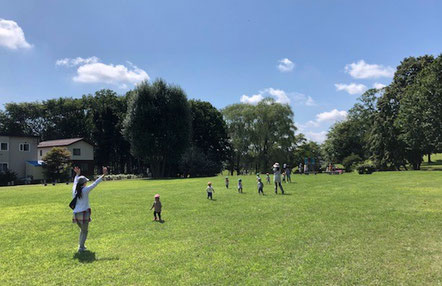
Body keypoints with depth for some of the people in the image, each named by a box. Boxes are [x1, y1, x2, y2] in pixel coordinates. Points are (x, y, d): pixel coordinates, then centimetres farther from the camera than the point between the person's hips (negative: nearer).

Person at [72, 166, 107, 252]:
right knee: (84, 231, 7)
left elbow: (75, 182, 24)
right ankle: (81, 247, 6)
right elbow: (95, 183, -12)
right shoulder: (85, 190, -12)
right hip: (84, 213, -6)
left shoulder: (74, 189, 4)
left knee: (82, 229, 24)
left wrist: (77, 174, 39)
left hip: (75, 214, 6)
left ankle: (81, 245, 28)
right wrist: (103, 175, -9)